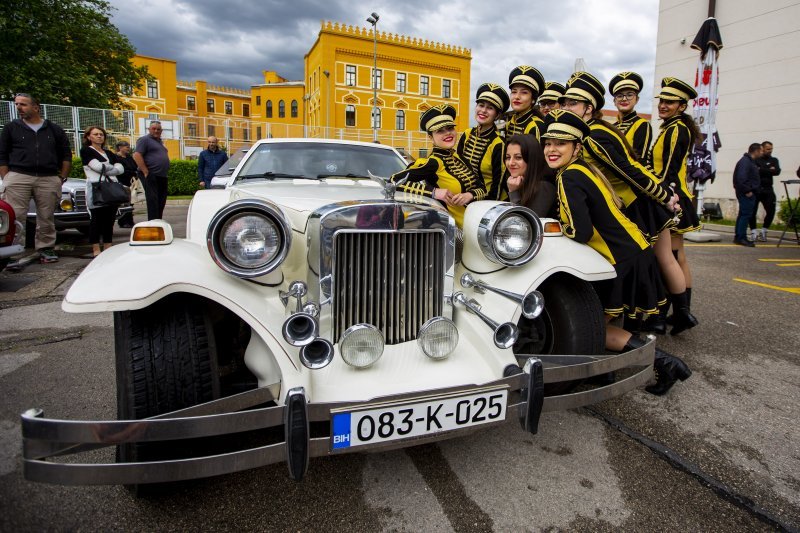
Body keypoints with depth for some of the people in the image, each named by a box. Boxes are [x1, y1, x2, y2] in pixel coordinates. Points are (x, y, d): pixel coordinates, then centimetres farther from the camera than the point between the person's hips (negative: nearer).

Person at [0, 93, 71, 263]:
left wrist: (62, 177, 5)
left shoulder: (54, 130, 14)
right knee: (15, 217, -7)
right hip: (18, 177, -1)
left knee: (46, 217, 4)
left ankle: (46, 249, 13)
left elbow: (66, 155, 15)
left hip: (48, 179, 1)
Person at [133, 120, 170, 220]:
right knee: (153, 200, -10)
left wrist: (166, 170, 16)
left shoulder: (160, 142, 22)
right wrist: (146, 172, -18)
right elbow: (136, 155, -13)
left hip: (162, 176, 8)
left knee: (161, 201, 10)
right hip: (151, 176, -8)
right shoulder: (144, 140, -3)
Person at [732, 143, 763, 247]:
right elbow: (741, 178, -24)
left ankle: (738, 237, 18)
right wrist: (747, 191, -21)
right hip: (747, 194, -11)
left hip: (749, 193, 11)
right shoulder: (745, 161, -14)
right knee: (746, 214, -9)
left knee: (743, 215, 12)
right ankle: (741, 238, -6)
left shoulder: (750, 161, 18)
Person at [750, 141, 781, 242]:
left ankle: (763, 231, 14)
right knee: (752, 211, -4)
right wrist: (769, 171, -7)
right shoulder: (754, 160, 5)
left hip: (768, 190, 3)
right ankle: (754, 232, 8)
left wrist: (762, 171, -10)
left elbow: (777, 172, -3)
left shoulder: (773, 160, 14)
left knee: (771, 211, -3)